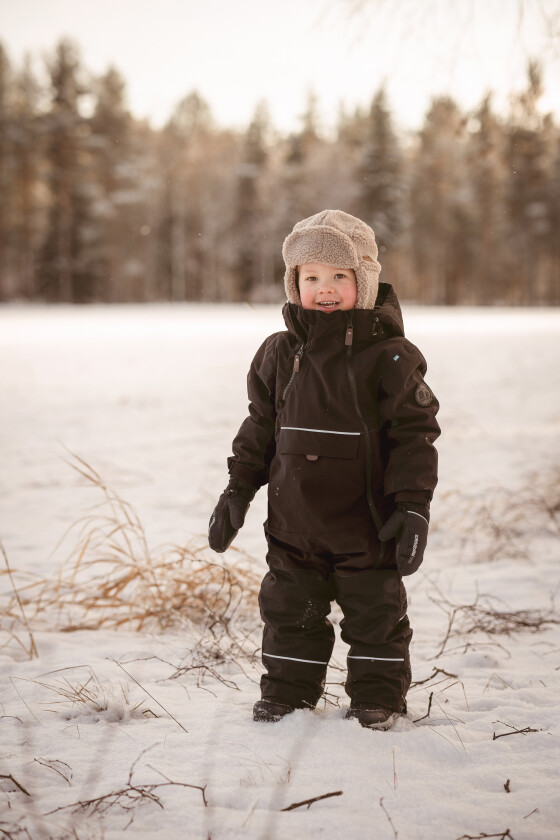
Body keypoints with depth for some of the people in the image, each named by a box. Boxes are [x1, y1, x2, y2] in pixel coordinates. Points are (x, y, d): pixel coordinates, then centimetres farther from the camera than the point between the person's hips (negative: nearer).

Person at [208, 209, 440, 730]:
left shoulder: (388, 356, -9)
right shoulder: (279, 354, 3)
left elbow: (415, 433, -7)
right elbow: (260, 427, 12)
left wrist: (413, 506, -13)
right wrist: (238, 490, 10)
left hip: (365, 518, -3)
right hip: (293, 518, 4)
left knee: (375, 608, 6)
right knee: (289, 607, 12)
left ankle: (378, 695, 23)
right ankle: (289, 688, 28)